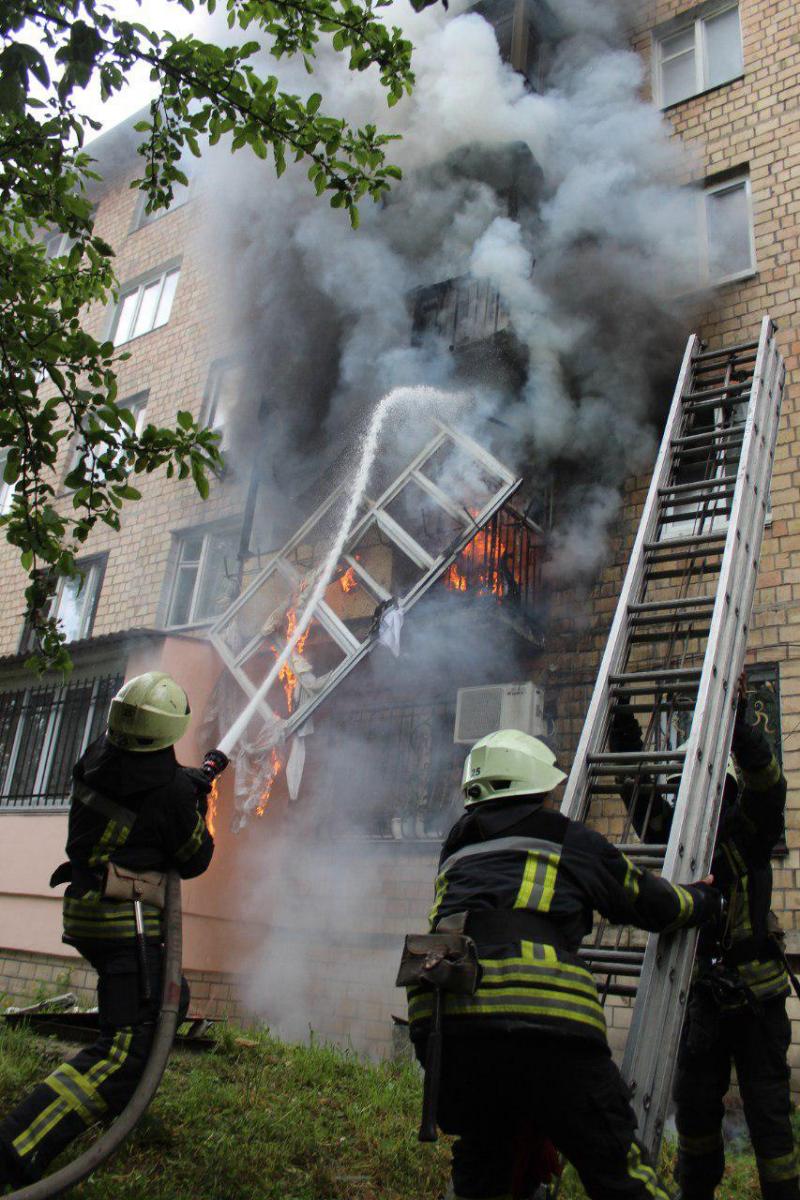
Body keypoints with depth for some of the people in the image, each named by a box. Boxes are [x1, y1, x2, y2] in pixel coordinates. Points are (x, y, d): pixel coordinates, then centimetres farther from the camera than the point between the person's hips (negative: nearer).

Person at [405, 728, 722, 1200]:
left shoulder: (458, 849, 26)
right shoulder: (570, 839, 16)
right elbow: (653, 903, 27)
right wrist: (704, 899, 48)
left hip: (440, 1015, 4)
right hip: (544, 1019, -4)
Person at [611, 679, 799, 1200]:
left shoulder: (746, 831, -4)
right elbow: (643, 799, 9)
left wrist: (739, 720, -29)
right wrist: (626, 744, 0)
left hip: (754, 990, -5)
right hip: (701, 990, 5)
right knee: (694, 1103, 14)